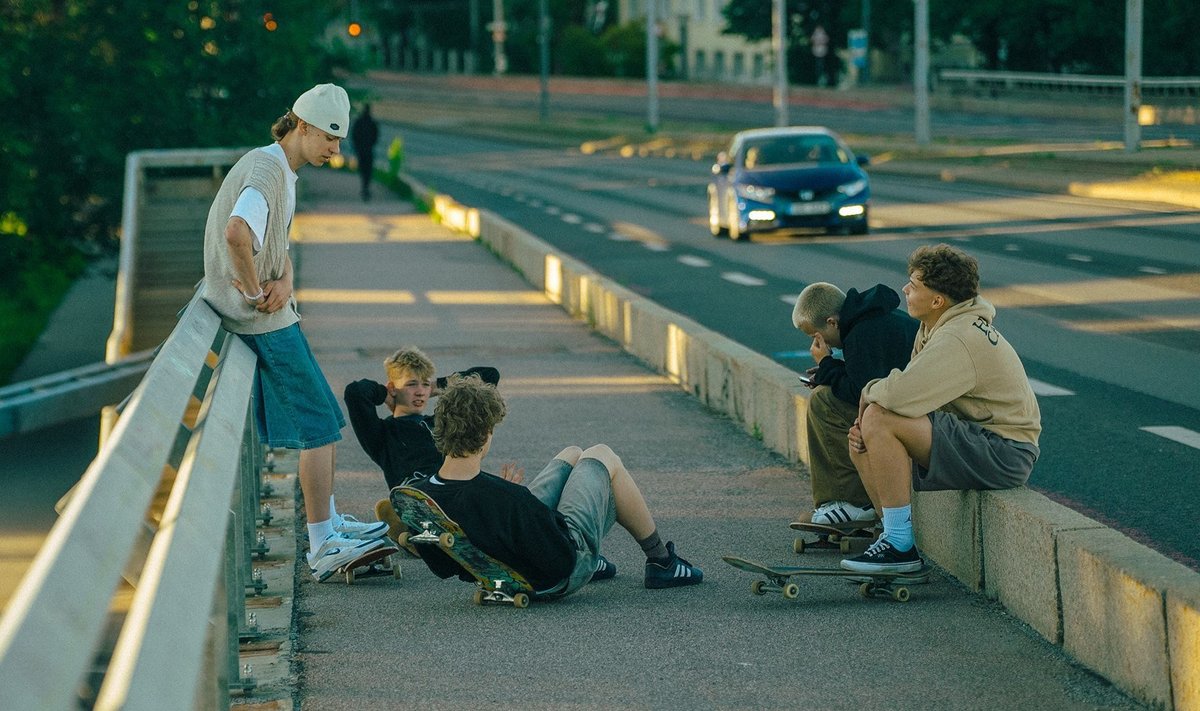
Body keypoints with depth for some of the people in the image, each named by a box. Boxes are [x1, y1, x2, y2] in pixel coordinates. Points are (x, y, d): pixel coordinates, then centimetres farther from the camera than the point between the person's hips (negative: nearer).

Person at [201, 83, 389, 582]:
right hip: (267, 320, -10)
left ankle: (329, 523, 28)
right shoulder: (266, 169, -18)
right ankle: (323, 547, -6)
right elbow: (237, 231, -36)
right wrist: (254, 289, -23)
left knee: (321, 421, 18)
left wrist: (283, 283, -5)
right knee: (319, 424, -8)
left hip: (273, 315, 10)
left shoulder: (284, 173, 16)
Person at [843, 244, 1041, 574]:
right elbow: (913, 391, 13)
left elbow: (899, 396, -33)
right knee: (862, 444, 5)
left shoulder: (958, 341, -23)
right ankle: (896, 539, 10)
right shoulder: (940, 326, 11)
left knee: (879, 421, -23)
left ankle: (900, 545, -16)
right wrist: (864, 425, -4)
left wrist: (870, 392, -9)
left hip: (1003, 454, -10)